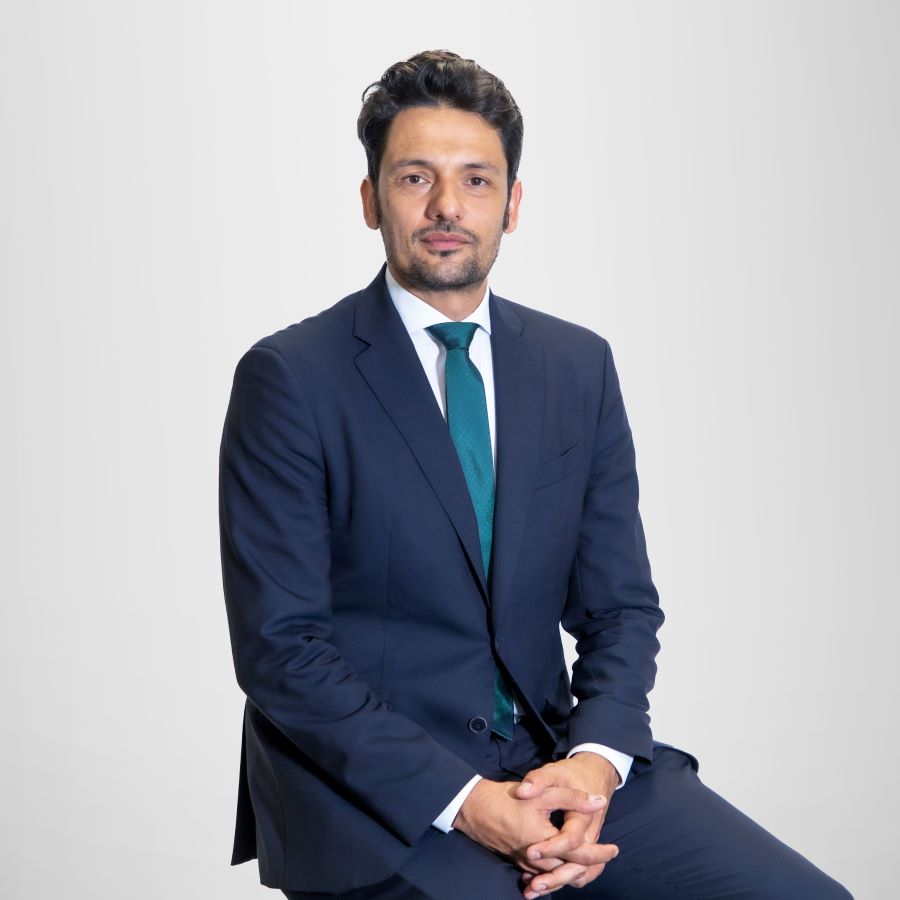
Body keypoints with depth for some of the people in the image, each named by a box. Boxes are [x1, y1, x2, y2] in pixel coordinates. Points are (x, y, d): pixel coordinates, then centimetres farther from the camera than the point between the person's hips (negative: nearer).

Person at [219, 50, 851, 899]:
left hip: (551, 754, 4)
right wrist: (462, 799, -19)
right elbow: (279, 644, -10)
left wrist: (594, 758, -11)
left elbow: (621, 605, 9)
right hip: (368, 775, -4)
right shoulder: (289, 378, -6)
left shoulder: (581, 366, 8)